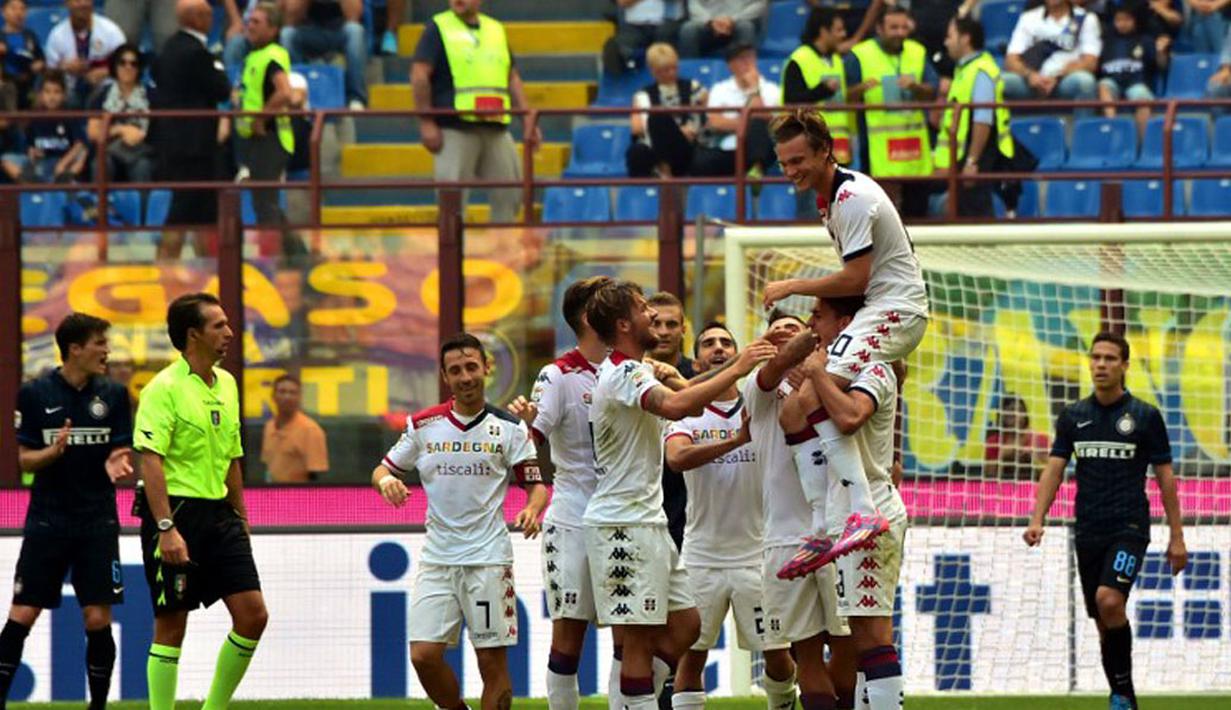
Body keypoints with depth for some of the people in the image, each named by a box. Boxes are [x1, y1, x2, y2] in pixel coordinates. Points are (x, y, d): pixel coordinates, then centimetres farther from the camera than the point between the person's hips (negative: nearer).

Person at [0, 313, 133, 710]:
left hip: (98, 523, 1)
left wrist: (116, 464, -17)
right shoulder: (35, 394, -1)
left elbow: (121, 451, 6)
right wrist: (54, 450, -20)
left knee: (98, 619, -3)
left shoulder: (113, 395, 4)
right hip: (47, 521, -1)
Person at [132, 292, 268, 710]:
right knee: (171, 626, -1)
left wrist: (240, 517, 19)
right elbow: (151, 460, -18)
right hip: (176, 512, -7)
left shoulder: (226, 385, 13)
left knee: (253, 614, 0)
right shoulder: (164, 389, -12)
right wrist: (165, 528, -25)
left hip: (219, 514, 7)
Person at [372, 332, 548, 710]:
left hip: (488, 559, -2)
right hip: (436, 559, 2)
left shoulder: (509, 427, 1)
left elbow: (536, 484, 3)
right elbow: (383, 469, 14)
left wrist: (532, 509, -20)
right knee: (423, 654, -7)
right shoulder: (423, 425, 6)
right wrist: (386, 481, -11)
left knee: (492, 661, -3)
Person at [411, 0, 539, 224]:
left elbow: (513, 79, 20)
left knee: (509, 195, 5)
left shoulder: (496, 30, 18)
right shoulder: (438, 28, 2)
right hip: (455, 128, -5)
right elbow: (419, 75, -5)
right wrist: (426, 123, -12)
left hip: (496, 129, 5)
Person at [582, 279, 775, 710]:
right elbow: (674, 406, -35)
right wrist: (737, 370, -31)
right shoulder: (625, 373, -16)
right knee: (640, 639, -7)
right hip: (622, 524, -10)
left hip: (647, 520, 10)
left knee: (684, 626, 11)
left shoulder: (625, 371, 17)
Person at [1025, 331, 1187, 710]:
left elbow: (1165, 477, 2)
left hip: (1129, 527, -4)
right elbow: (1054, 469, 6)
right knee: (1103, 621, 6)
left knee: (1109, 600, -25)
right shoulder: (1073, 416, 8)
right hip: (1088, 532, 4)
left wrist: (1177, 537, 1)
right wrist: (1037, 519, -9)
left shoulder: (1145, 416, -1)